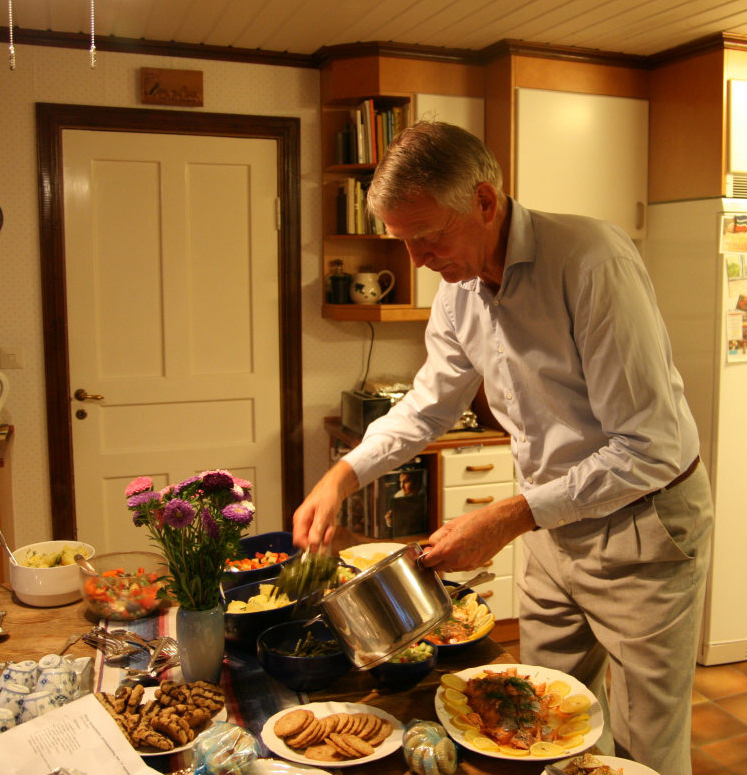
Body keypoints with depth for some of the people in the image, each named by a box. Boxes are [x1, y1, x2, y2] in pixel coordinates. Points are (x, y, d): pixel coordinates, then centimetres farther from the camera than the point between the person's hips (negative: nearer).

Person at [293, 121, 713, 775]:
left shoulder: (590, 261, -27)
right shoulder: (458, 289, -3)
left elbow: (648, 450, -27)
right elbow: (429, 404, 12)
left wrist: (509, 519, -29)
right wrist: (342, 476, -1)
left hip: (643, 524, -6)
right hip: (554, 523, 7)